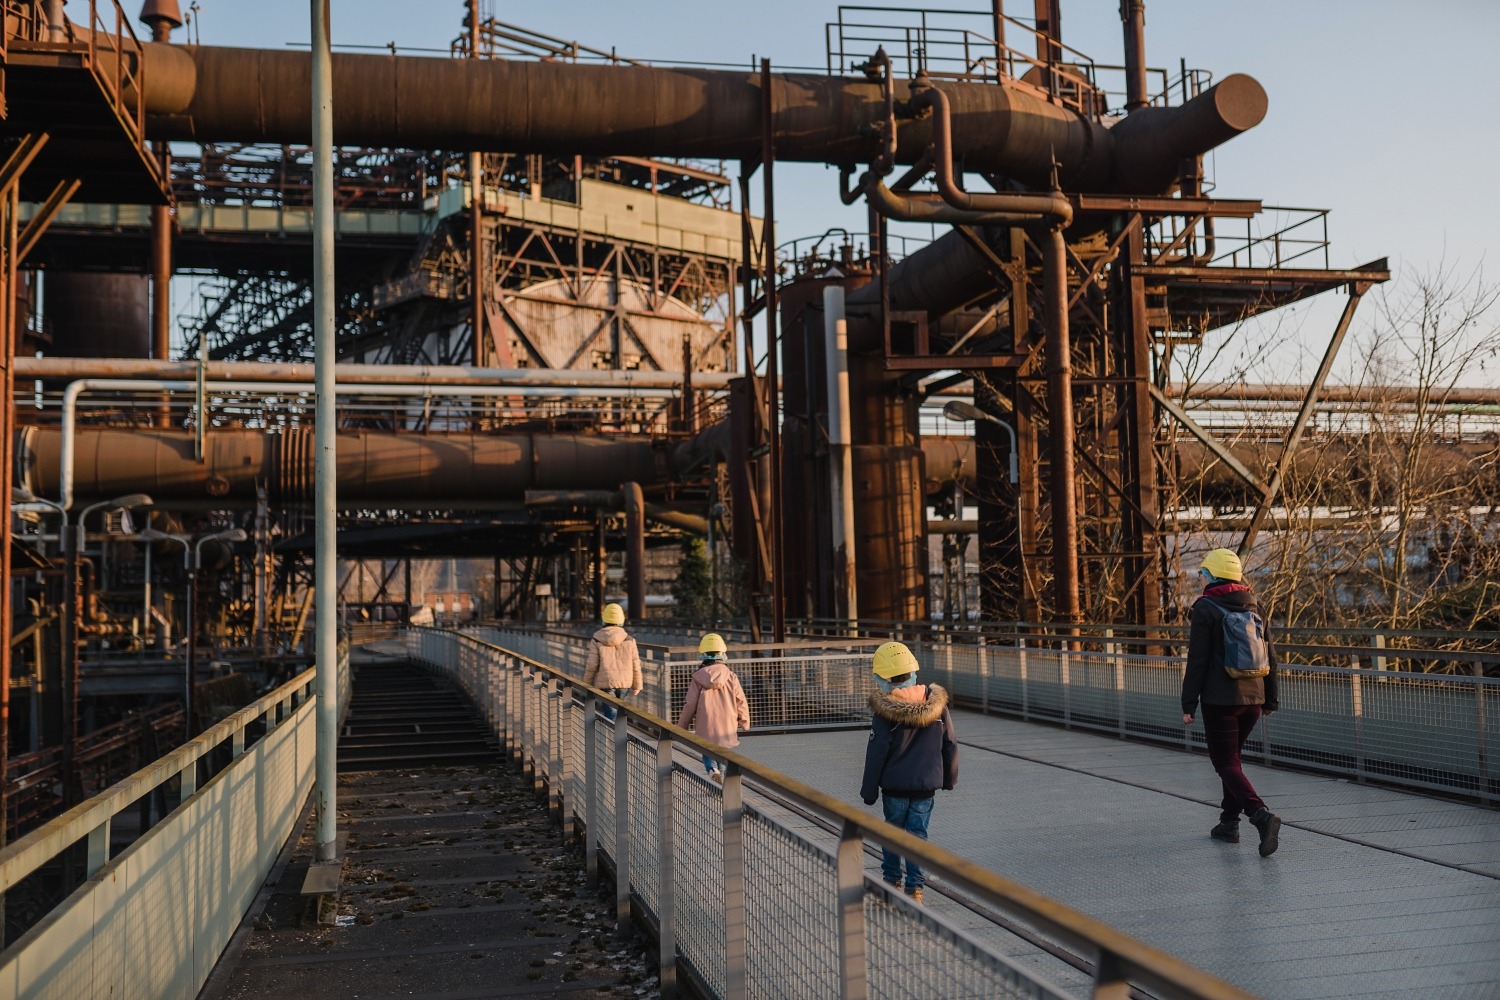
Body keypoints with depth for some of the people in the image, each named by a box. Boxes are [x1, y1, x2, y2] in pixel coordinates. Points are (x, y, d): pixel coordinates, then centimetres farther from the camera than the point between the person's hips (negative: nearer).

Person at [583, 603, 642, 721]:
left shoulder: (597, 641, -6)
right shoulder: (629, 640, -1)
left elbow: (592, 666, -7)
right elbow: (635, 665, 1)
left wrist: (586, 684, 7)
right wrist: (637, 685, 11)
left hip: (605, 684, -3)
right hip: (625, 684, 3)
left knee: (611, 715, -3)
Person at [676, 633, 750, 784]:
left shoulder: (698, 677, -6)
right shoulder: (730, 676, -4)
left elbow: (690, 705, -3)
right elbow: (741, 701, 1)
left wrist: (680, 727, 9)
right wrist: (744, 723, 17)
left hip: (705, 730, -1)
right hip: (727, 730, 1)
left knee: (708, 754, 15)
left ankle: (712, 769, -12)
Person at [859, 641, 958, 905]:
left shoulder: (885, 709, -15)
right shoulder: (936, 702, -3)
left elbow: (877, 753, -11)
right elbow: (950, 744, 5)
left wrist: (869, 789, -1)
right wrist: (949, 777, 19)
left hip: (894, 784, -2)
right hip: (927, 784, 2)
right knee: (918, 834, 8)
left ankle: (891, 880, 25)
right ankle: (915, 888, 8)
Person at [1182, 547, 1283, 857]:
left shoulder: (1205, 609, -10)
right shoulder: (1254, 606, 9)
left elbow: (1197, 661, -12)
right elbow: (1269, 657, 12)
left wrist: (1188, 705, -7)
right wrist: (1269, 700, 20)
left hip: (1219, 700, -6)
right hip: (1252, 698, 6)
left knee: (1227, 764, -3)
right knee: (1232, 758, 20)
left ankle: (1262, 816, -23)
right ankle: (1229, 823, 24)